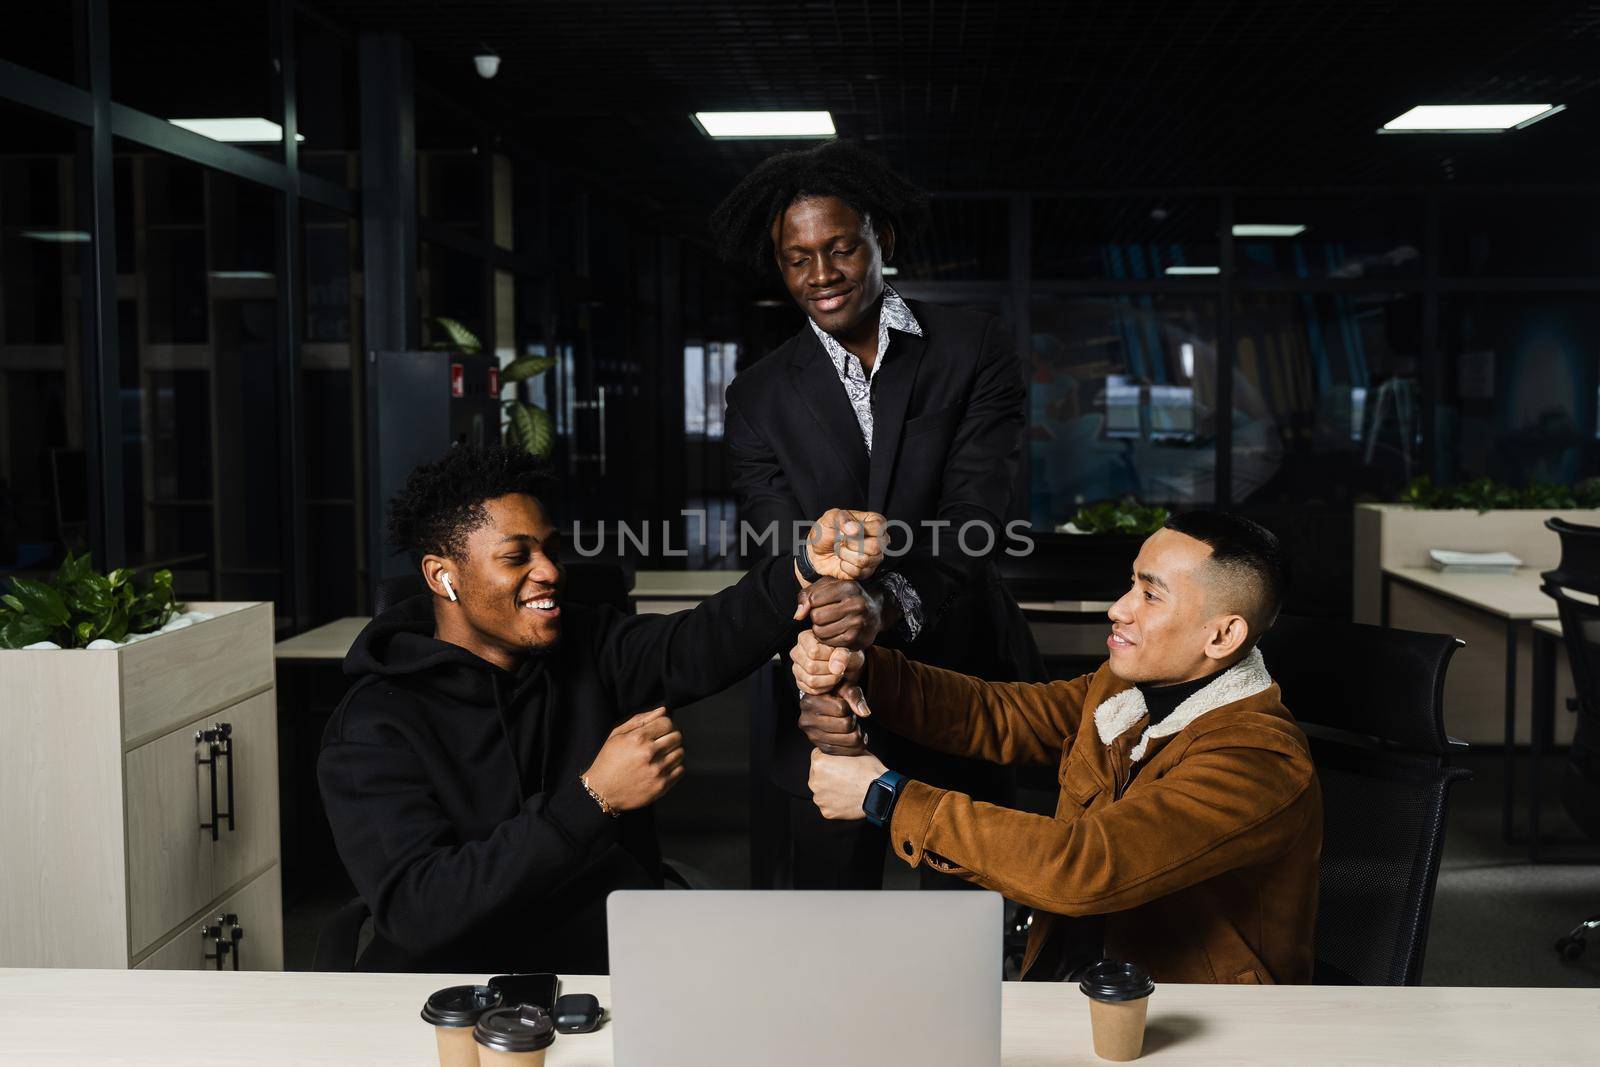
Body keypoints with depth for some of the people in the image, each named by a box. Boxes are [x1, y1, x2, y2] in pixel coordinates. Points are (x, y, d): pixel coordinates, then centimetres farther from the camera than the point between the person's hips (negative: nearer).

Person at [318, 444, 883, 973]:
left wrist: (805, 573, -30)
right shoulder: (373, 727, -7)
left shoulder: (584, 646, 9)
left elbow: (695, 647, -10)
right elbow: (415, 912, -19)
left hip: (630, 970, 4)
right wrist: (593, 800, -24)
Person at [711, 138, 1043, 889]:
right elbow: (783, 551, -8)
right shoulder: (760, 397, 1)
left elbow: (977, 511, -15)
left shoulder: (976, 349, -4)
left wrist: (896, 606, -34)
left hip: (965, 680, 0)